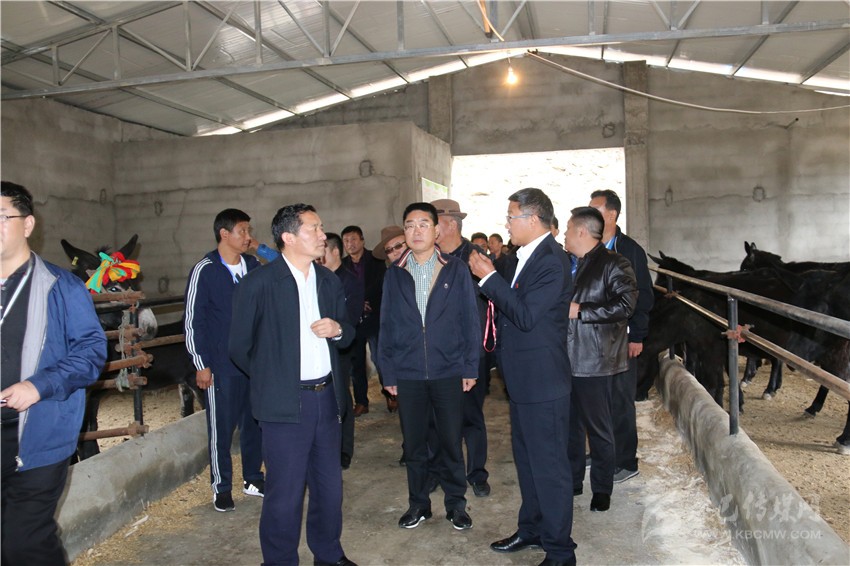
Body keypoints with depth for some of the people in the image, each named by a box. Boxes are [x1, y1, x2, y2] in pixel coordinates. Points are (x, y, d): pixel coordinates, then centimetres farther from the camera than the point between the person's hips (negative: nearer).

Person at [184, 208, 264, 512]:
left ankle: (252, 478, 29)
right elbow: (193, 321, -6)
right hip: (222, 366, -4)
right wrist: (201, 365, -8)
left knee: (255, 422, 12)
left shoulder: (253, 266, 5)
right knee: (222, 428, 5)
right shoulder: (204, 271, -7)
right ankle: (222, 488, 21)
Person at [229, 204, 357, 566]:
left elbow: (347, 335, 16)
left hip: (326, 397, 6)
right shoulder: (258, 284, -9)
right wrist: (270, 377, 7)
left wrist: (338, 329, -6)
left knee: (330, 485, 16)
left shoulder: (329, 281, 9)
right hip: (285, 402, -5)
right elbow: (239, 346, -2)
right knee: (285, 493, 3)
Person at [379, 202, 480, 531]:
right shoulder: (394, 274, 4)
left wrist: (471, 366, -3)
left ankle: (456, 504, 26)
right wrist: (388, 372, 3)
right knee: (413, 443, 11)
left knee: (451, 442, 8)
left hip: (448, 371, -1)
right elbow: (387, 325, 6)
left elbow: (470, 320, 1)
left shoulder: (456, 270, 0)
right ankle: (418, 504, 28)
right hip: (408, 373, 2)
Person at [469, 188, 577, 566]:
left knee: (549, 464, 2)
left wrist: (489, 277, -21)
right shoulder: (520, 258, 9)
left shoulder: (551, 261, -19)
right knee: (527, 459, 21)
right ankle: (531, 528, 38)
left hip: (543, 381, -10)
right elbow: (509, 304, 16)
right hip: (522, 378, 10)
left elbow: (526, 316, -25)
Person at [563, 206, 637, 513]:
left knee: (598, 428, 4)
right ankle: (572, 481, 29)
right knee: (570, 424, 15)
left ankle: (602, 488, 20)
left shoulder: (613, 264, -9)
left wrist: (580, 311, -21)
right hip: (566, 358, 7)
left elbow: (625, 305, -21)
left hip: (594, 360, -7)